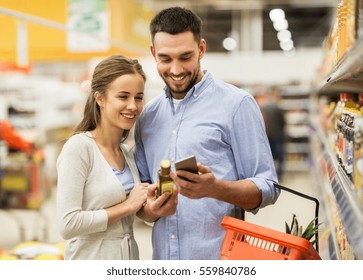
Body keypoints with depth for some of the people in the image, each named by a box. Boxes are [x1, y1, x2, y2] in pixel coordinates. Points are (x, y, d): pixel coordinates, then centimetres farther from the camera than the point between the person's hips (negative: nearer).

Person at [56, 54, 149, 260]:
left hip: (130, 258, 7)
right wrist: (127, 206, -16)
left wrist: (149, 208, -3)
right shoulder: (78, 147, -15)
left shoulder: (128, 154, 5)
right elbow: (68, 224, -23)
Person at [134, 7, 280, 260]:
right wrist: (151, 209, -8)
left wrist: (215, 188, -25)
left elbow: (267, 188, -9)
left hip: (218, 257, -4)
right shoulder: (148, 116, 8)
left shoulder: (236, 104, -7)